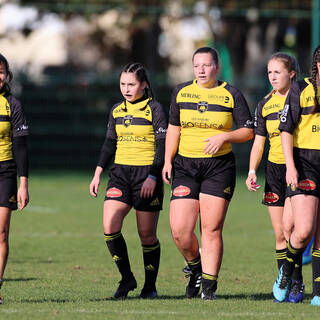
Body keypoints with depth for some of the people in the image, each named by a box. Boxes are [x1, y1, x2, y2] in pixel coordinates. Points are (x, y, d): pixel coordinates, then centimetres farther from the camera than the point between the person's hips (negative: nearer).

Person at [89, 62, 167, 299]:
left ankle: (150, 286, 14)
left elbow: (163, 145, -8)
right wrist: (98, 173, 10)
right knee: (110, 227, -13)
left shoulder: (154, 109, -4)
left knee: (147, 234, 0)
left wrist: (152, 176, -17)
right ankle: (127, 278, 2)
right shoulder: (117, 111, 12)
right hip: (120, 173, 4)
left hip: (147, 174, -4)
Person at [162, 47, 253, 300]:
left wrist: (224, 137, -14)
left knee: (211, 229, -5)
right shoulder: (181, 92, 8)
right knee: (179, 230, -8)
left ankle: (209, 286, 5)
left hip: (219, 167, -2)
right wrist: (168, 160, 8)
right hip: (185, 166, 2)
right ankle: (196, 268, 21)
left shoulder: (232, 95, 0)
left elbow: (248, 131, 2)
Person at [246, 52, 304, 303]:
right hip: (274, 169, 5)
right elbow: (259, 141, 13)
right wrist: (252, 171, -1)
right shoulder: (265, 105, 9)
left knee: (289, 227, -17)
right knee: (279, 234, 4)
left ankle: (297, 283, -8)